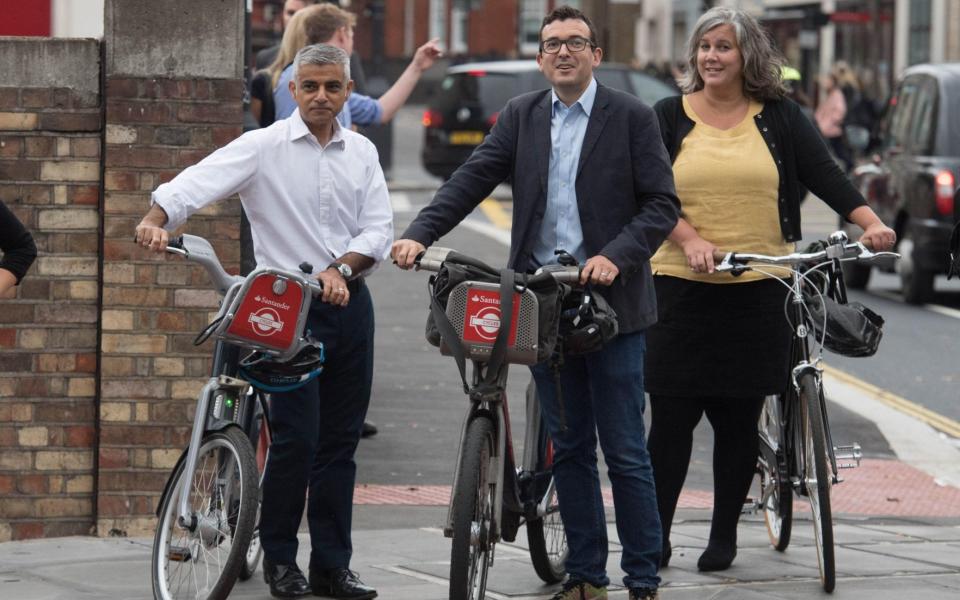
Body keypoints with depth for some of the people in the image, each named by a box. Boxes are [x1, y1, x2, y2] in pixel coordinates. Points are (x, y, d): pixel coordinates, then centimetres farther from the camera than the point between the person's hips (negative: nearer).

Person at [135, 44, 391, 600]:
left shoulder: (362, 153, 10)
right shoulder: (264, 147, -4)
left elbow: (379, 228, 5)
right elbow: (198, 183, -18)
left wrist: (342, 268, -14)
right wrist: (157, 218, -37)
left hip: (348, 301, 4)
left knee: (340, 439, 7)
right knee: (297, 436, -9)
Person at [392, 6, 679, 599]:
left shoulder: (632, 117, -2)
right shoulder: (521, 116, 9)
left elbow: (662, 204, -5)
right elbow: (471, 180, 1)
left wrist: (616, 256, -20)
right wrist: (419, 234, -13)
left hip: (610, 302, -4)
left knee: (625, 452, -2)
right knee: (569, 449, 10)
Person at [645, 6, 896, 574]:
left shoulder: (779, 117, 6)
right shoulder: (671, 116, 5)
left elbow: (825, 174, -2)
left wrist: (872, 222, -17)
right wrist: (691, 240, -19)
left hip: (758, 290, 0)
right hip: (683, 287, 0)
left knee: (739, 418, 5)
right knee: (672, 416, -3)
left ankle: (725, 535, 16)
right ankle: (656, 537, 5)